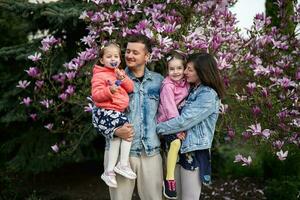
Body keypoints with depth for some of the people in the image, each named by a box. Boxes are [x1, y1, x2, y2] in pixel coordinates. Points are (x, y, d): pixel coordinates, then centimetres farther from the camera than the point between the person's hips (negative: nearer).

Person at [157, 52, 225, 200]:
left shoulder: (209, 95, -15)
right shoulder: (191, 90, 13)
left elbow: (184, 121, -21)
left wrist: (158, 128, -13)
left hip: (194, 152, -8)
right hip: (180, 147, 8)